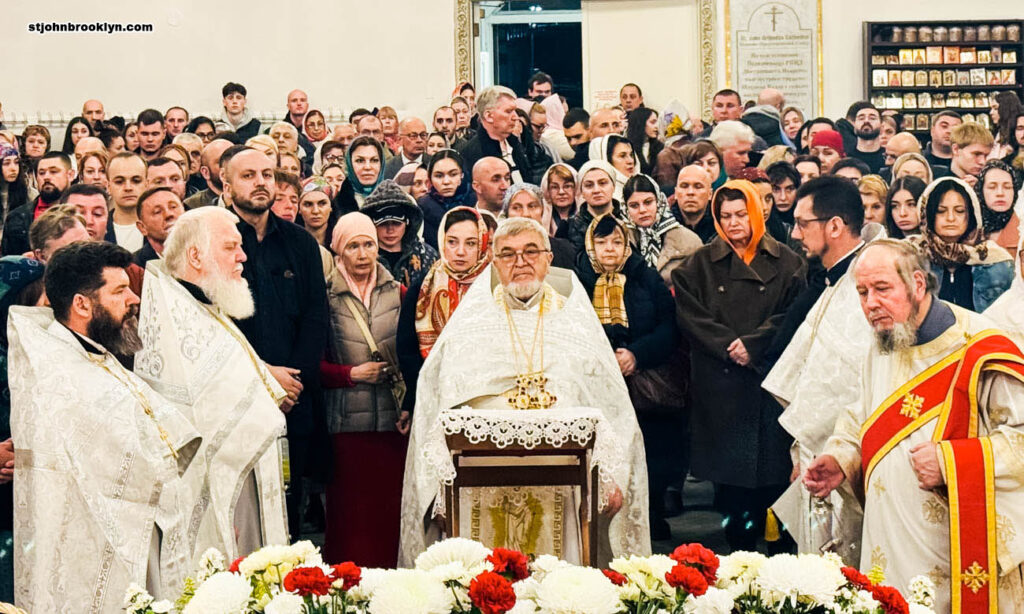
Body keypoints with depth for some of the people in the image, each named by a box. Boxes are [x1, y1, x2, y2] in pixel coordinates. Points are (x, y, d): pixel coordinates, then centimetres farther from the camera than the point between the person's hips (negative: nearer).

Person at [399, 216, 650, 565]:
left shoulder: (577, 324, 13)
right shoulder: (469, 327, 11)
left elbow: (614, 409, 10)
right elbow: (435, 410, 6)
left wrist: (612, 478, -1)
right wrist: (444, 481, -4)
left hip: (563, 495, 1)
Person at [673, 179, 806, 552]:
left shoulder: (785, 263, 7)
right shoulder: (700, 264, 10)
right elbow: (688, 315, 0)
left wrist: (753, 345, -14)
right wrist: (727, 346, -12)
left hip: (769, 379, -1)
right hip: (719, 383, 1)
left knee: (772, 471, -2)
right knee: (728, 471, 1)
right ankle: (738, 547, 9)